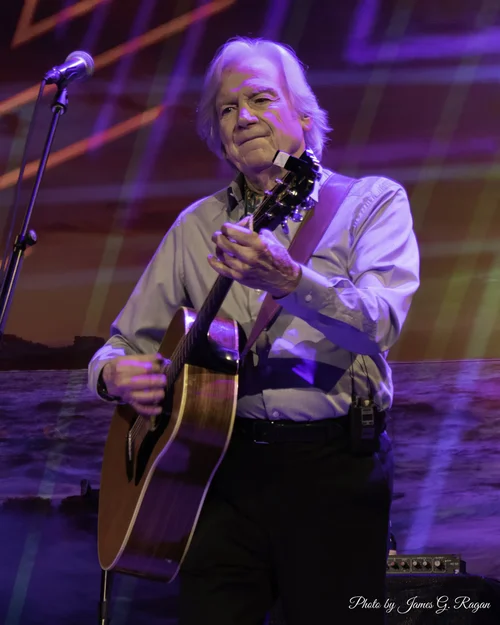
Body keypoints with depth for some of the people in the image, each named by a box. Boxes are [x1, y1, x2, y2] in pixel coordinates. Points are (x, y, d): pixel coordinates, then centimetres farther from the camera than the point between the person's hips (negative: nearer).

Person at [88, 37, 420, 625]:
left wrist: (290, 281, -33)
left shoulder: (372, 201, 2)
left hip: (333, 465, -2)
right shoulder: (197, 225, 13)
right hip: (226, 463, 3)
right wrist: (114, 373, -7)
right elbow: (125, 341, 16)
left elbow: (379, 323, -16)